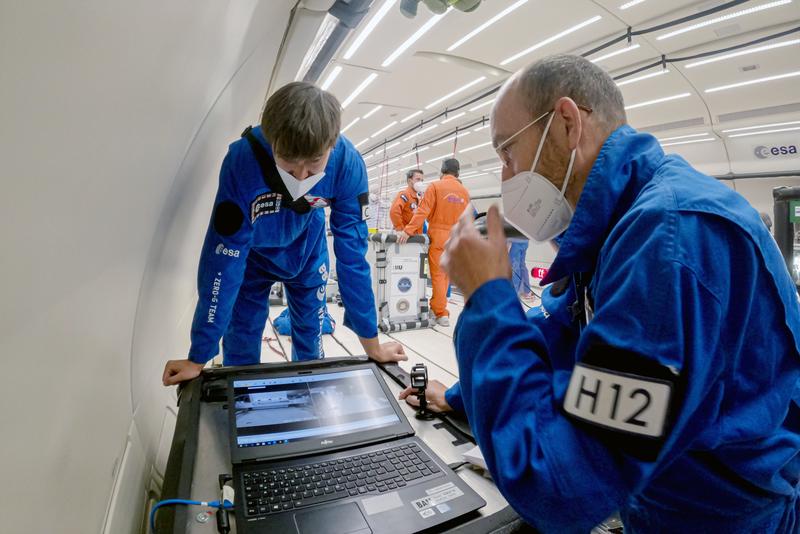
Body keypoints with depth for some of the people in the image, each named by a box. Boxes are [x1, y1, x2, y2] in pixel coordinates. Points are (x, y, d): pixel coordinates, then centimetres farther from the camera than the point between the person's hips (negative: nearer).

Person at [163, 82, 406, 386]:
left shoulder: (348, 164, -32)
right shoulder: (243, 160, -37)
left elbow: (351, 252, -26)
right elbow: (224, 260, -33)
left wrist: (371, 344, -21)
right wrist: (198, 358, -26)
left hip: (307, 249, 2)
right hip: (251, 251, -1)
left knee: (311, 333, 10)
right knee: (241, 342, 1)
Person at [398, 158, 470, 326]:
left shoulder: (435, 186, -5)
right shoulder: (464, 191, 8)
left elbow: (422, 212, -14)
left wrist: (408, 231, -15)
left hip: (438, 235, -4)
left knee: (437, 275, 1)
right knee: (446, 274, 14)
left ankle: (442, 314, 2)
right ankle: (437, 306, 25)